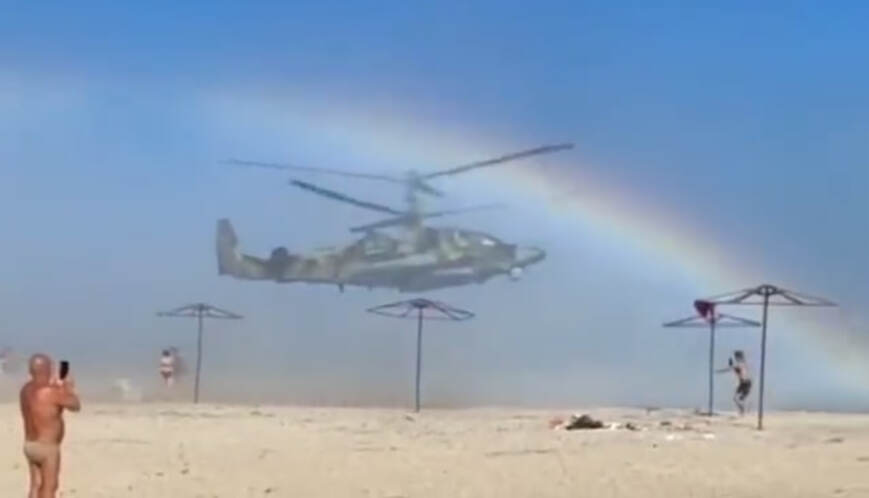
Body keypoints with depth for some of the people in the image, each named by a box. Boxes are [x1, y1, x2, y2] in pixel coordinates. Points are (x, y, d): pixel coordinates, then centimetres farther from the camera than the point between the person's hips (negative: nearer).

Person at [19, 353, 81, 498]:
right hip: (47, 447, -8)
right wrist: (69, 389, 6)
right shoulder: (51, 391, -21)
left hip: (30, 445, 8)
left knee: (36, 485, 14)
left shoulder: (26, 389, 5)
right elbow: (76, 406, -9)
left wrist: (59, 387, 18)